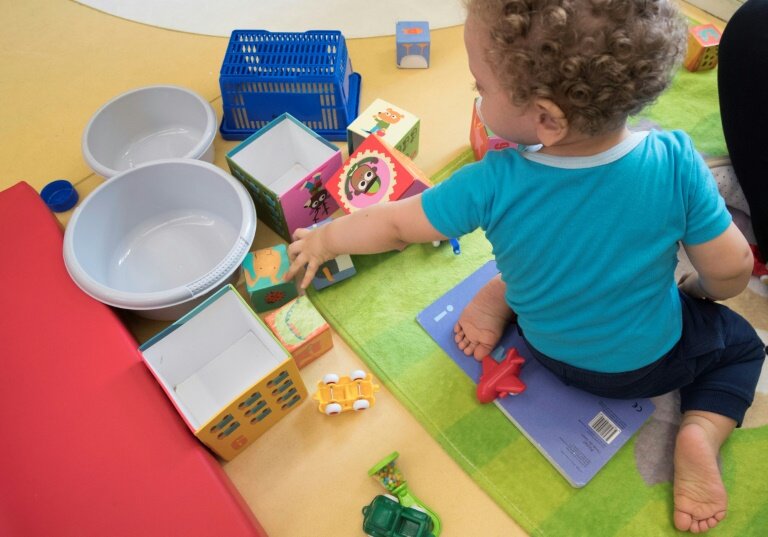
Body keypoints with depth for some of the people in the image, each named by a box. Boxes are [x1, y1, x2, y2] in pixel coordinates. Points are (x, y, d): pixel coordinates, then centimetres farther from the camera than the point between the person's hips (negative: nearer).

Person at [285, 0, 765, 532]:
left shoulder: (495, 185, -31)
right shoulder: (675, 161, -30)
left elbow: (394, 225, -17)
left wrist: (323, 240, 1)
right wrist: (700, 288, 7)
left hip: (549, 346, 2)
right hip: (645, 361, -1)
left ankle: (499, 296, 5)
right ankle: (700, 433, 4)